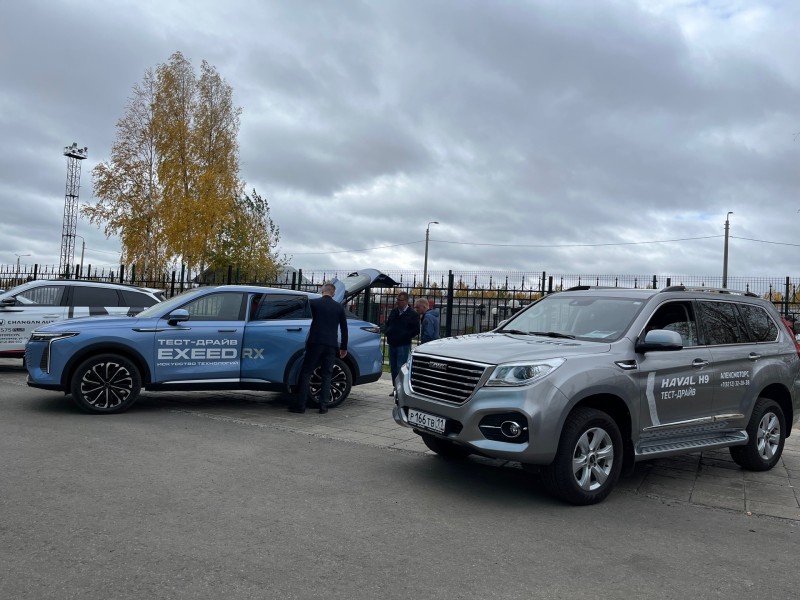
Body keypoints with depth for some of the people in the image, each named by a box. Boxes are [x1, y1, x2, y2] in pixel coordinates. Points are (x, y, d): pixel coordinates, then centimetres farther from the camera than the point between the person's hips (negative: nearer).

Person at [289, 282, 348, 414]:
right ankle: (324, 405, 5)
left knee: (306, 373, 3)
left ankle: (300, 404, -1)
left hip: (315, 342, -2)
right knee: (327, 375, 8)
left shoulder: (313, 303, 1)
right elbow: (344, 328, 12)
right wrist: (344, 347, 18)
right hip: (331, 345, 3)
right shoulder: (339, 307, 9)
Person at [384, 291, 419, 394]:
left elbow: (416, 330, -6)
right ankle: (395, 387, 19)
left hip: (403, 345, -6)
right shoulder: (394, 311, 11)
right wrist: (388, 332, 9)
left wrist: (405, 336, -10)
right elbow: (388, 323, 25)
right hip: (392, 344, 6)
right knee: (393, 367, 10)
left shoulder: (412, 315, -5)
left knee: (401, 368, -9)